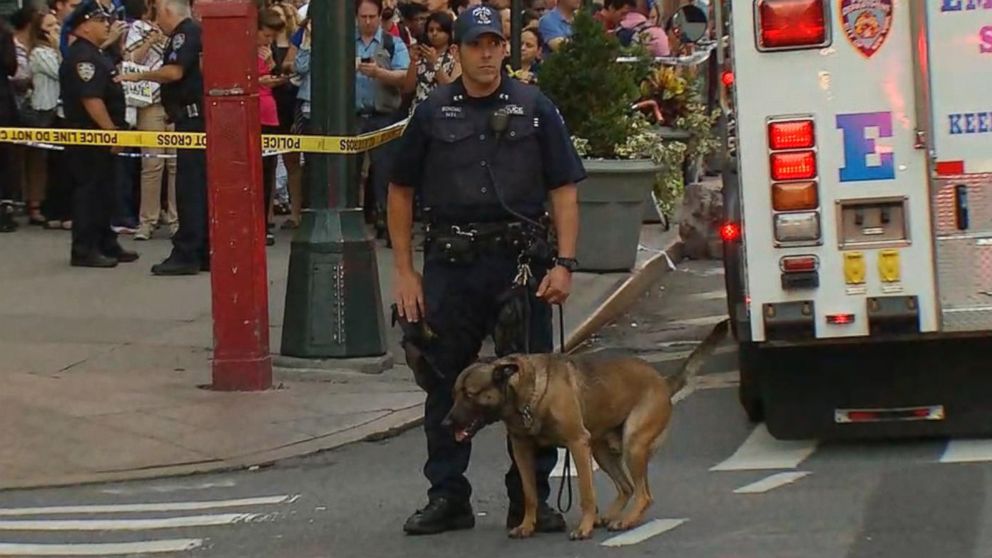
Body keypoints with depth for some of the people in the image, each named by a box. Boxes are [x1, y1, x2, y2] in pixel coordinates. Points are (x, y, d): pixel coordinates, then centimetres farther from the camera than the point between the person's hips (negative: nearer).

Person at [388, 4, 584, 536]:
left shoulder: (534, 109, 6)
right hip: (449, 265, 1)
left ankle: (530, 499, 12)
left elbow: (564, 191, 4)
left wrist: (563, 263, -6)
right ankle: (447, 496, 15)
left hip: (519, 260, -1)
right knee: (444, 382, 5)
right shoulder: (433, 113, 8)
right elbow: (401, 192, 12)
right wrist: (404, 271, 5)